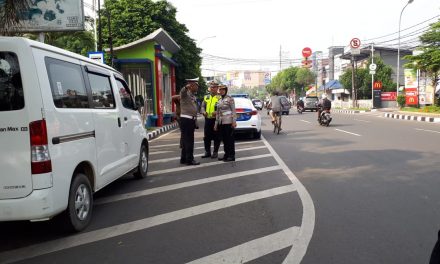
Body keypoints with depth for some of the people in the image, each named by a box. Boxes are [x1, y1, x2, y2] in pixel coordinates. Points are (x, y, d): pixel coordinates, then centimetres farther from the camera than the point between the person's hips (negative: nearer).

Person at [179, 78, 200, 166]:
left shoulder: (193, 96, 18)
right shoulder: (186, 93, -8)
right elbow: (182, 91, -35)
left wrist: (195, 122, 25)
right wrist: (187, 87, -57)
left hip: (191, 120, 9)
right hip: (186, 119, -9)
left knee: (186, 140, 13)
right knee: (188, 140, -7)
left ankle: (184, 159, 21)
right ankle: (189, 159, -3)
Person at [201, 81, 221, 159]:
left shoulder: (220, 97, -3)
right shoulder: (206, 97, 15)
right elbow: (203, 106, 16)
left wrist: (217, 112, -24)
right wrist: (203, 112, -4)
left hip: (216, 120, -5)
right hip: (207, 119, 5)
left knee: (216, 137, 2)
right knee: (206, 137, 9)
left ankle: (215, 152, 11)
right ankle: (207, 152, 19)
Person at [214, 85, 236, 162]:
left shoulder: (230, 99, -4)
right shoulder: (219, 101, 15)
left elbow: (233, 111, -8)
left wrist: (234, 121, -15)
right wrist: (216, 123, 15)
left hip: (228, 122, -7)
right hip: (221, 123, 7)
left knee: (230, 139, -3)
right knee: (224, 139, 9)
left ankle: (232, 156, 2)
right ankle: (226, 155, 17)